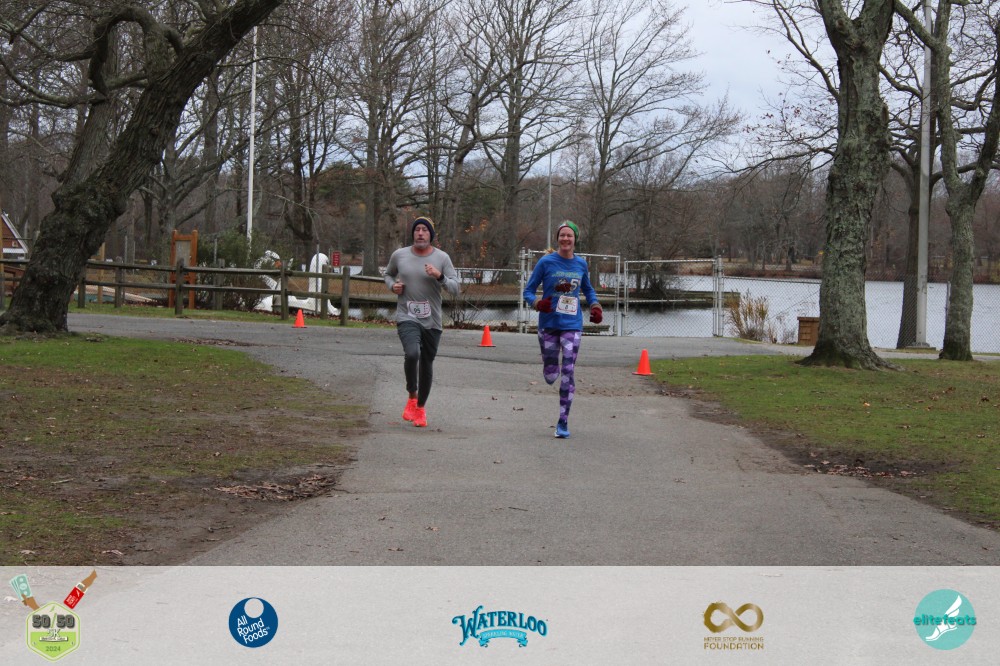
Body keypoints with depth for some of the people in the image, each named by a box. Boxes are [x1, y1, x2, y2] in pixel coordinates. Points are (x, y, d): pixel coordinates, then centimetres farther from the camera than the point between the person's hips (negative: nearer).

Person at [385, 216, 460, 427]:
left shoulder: (442, 258, 0)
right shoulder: (399, 255, 4)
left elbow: (455, 288, -3)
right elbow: (388, 274, 22)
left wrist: (439, 277, -21)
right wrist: (392, 285, 1)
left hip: (432, 321, 1)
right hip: (407, 318, -1)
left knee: (427, 364, 9)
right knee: (412, 354, -27)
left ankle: (421, 407, 29)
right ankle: (411, 396, -4)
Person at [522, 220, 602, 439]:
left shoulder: (581, 264, 6)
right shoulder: (546, 262, -4)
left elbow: (588, 290, 23)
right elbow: (528, 291, 0)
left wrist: (595, 306, 5)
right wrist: (538, 303, -21)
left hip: (572, 325, 1)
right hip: (548, 324, -1)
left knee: (568, 373, -10)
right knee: (550, 376, 6)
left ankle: (563, 422, -2)